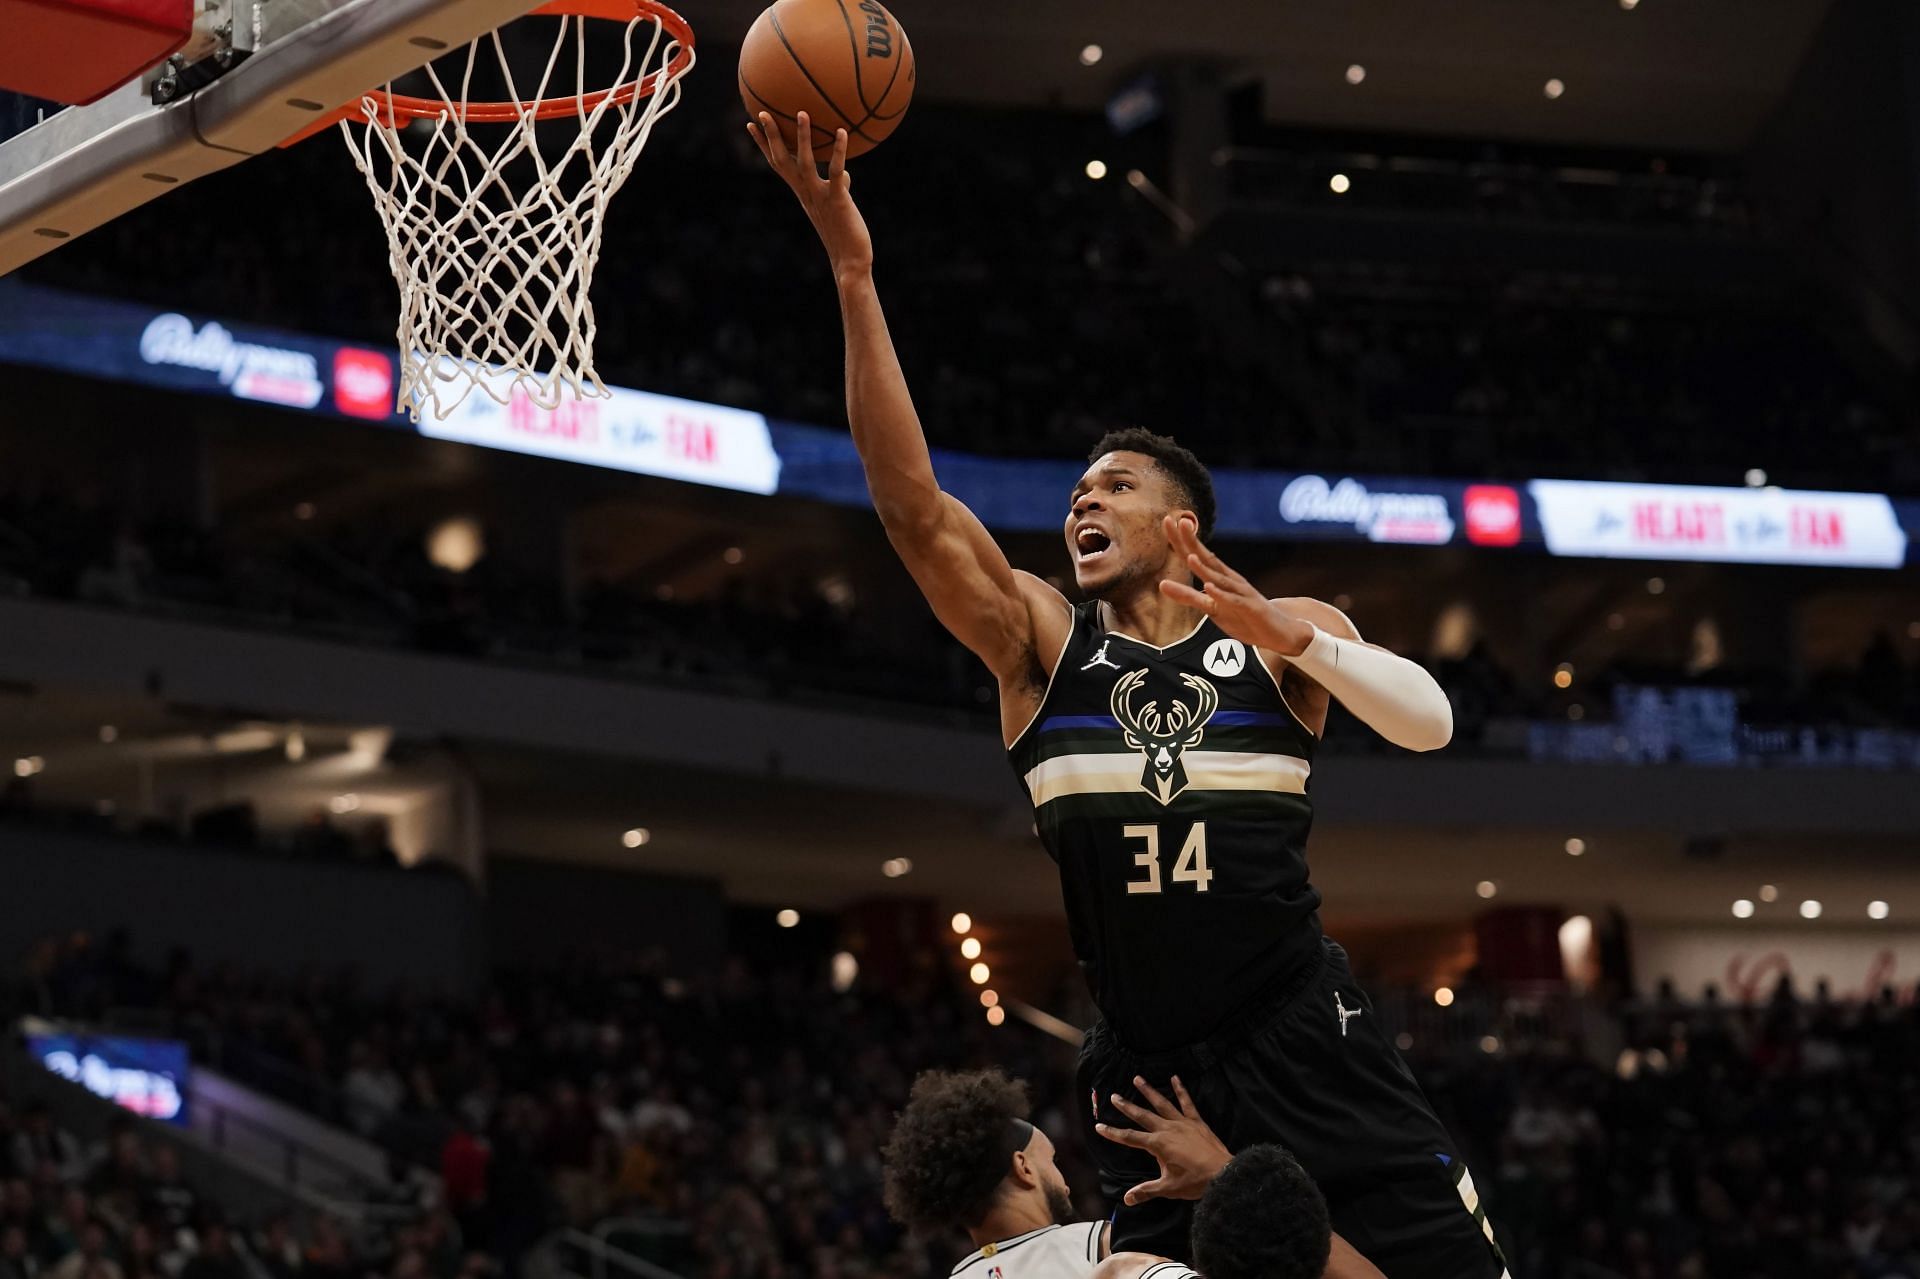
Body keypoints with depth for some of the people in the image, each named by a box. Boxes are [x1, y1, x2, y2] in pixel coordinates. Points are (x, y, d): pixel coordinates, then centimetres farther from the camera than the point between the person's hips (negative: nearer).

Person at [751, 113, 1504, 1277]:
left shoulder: (1287, 633, 5)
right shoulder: (1041, 641, 6)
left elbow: (1430, 724, -9)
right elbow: (913, 505, -7)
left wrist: (1291, 640, -27)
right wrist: (854, 277, -15)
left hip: (1306, 1040, -2)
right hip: (1147, 1065, 2)